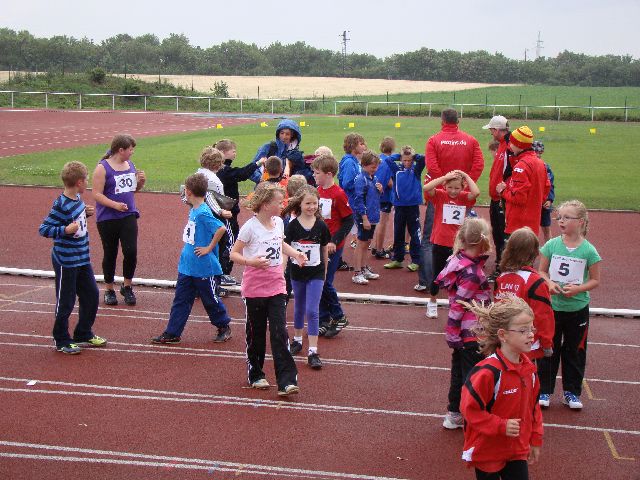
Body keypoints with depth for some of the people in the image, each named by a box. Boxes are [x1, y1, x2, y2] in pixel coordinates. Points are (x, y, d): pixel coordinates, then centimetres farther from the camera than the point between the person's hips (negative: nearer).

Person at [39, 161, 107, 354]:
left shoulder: (77, 199, 2)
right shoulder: (61, 206, -22)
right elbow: (43, 229, -22)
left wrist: (86, 212, 6)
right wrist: (65, 230, -32)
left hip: (82, 258, 9)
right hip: (65, 261, -9)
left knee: (91, 295, 15)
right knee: (66, 302, 4)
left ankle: (83, 335, 30)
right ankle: (61, 341, 20)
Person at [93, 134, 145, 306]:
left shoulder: (130, 165, 9)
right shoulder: (102, 168, -10)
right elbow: (97, 194, -14)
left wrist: (141, 181, 0)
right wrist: (115, 205, -25)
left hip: (129, 216, 4)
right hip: (107, 219, -4)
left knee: (131, 251, -7)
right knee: (110, 254, 7)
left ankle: (127, 287, 12)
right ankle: (109, 290, 22)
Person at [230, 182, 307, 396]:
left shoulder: (279, 222, 6)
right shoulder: (250, 227, -13)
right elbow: (234, 253, -11)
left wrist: (296, 254, 8)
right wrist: (250, 262, -29)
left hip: (276, 287, 4)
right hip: (254, 289, -4)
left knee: (280, 334, -5)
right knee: (256, 334, 10)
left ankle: (286, 381, -8)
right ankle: (255, 375, 28)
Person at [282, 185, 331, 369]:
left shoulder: (321, 226, -6)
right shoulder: (292, 226, -8)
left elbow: (324, 250, 5)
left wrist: (324, 272, 12)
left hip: (316, 273, -1)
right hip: (297, 273, 1)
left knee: (312, 311, -7)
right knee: (299, 308, 18)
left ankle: (313, 352, -5)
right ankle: (297, 340, 38)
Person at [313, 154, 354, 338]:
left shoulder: (338, 194, -14)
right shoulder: (317, 192, 6)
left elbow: (349, 220, -12)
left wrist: (334, 241, -17)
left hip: (332, 247, -7)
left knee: (325, 282, -5)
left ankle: (339, 317, 13)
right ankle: (324, 320, 19)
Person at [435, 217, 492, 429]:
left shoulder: (460, 260, 2)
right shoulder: (472, 273, -24)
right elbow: (456, 307, -23)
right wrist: (453, 336, -18)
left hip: (462, 334, 9)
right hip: (472, 335, -9)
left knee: (459, 372, 20)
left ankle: (454, 414, 33)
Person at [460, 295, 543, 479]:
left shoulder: (528, 367, 0)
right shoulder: (488, 371, -25)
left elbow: (533, 406, 11)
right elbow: (469, 408, -21)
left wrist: (535, 439, 14)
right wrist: (501, 426, -23)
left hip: (517, 450, 6)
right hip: (487, 451, -6)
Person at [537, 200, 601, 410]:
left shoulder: (588, 250, -9)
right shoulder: (551, 245, -5)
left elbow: (595, 280, -2)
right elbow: (542, 271, 4)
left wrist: (578, 288, -19)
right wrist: (549, 284, -15)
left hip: (577, 308, -1)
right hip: (552, 306, 1)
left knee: (575, 352, 11)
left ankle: (571, 392, 25)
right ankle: (544, 391, 21)